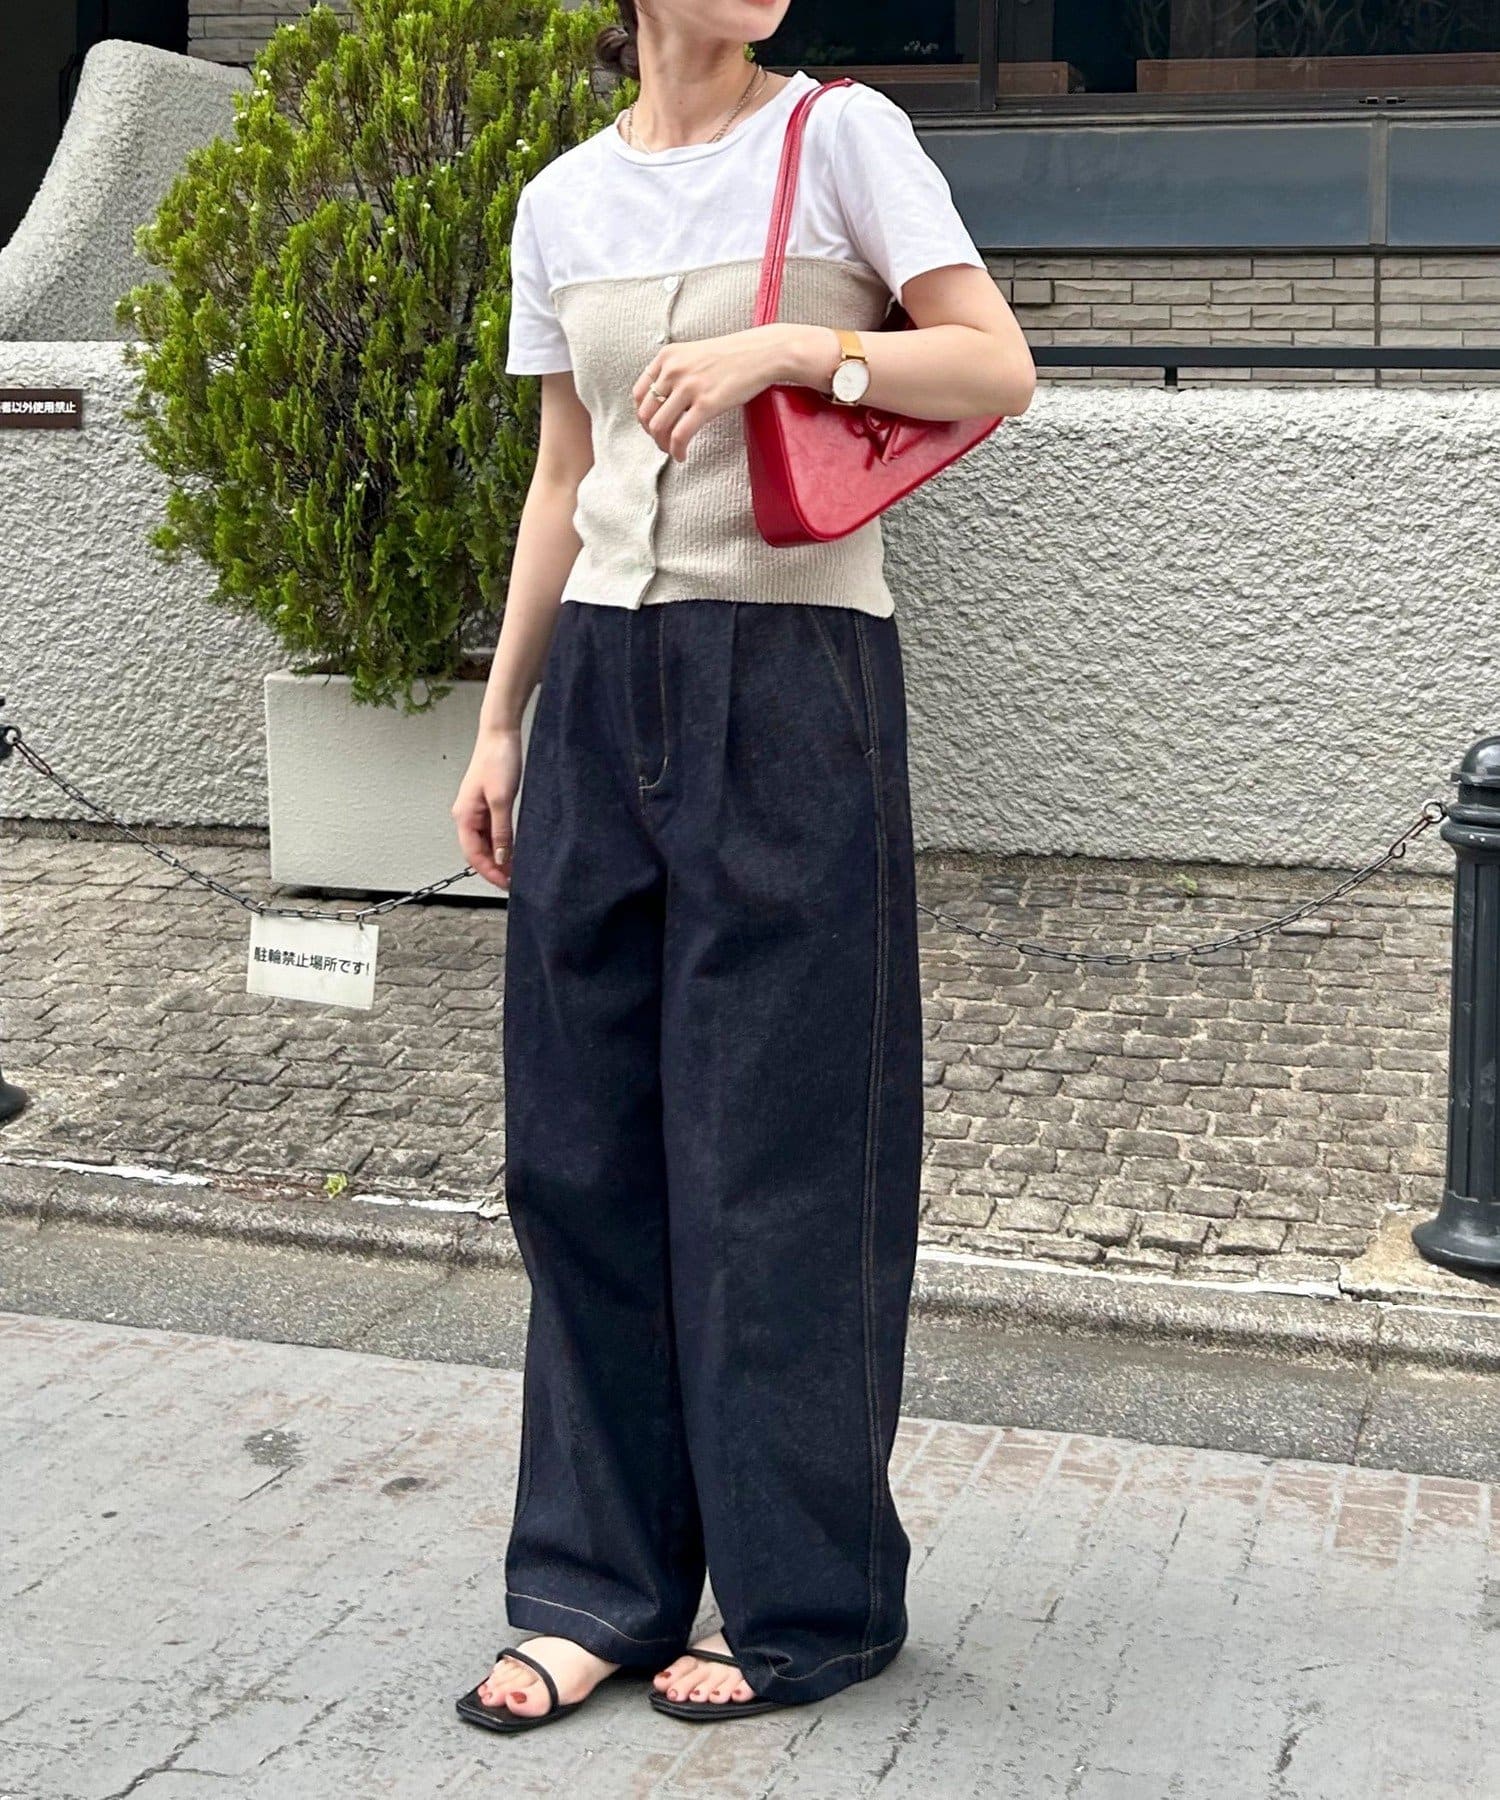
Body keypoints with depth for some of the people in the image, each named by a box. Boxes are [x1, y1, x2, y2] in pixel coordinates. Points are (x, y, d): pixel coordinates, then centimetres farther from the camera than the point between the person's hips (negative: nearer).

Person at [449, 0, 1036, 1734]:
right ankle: (601, 1587, 18)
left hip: (791, 677, -5)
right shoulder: (561, 200, 12)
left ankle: (809, 1599, 14)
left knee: (777, 1149, -1)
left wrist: (785, 346, -21)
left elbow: (999, 369, -8)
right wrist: (499, 721, 14)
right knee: (582, 1135, 5)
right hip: (607, 678, 5)